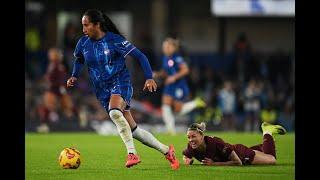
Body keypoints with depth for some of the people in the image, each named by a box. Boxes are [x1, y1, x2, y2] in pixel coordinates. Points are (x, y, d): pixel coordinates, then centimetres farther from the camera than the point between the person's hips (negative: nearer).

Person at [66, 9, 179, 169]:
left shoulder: (114, 40, -13)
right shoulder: (83, 43, 2)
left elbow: (140, 56, -9)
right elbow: (79, 60, 24)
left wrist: (149, 78, -18)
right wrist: (74, 76, 7)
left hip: (120, 82, -5)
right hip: (102, 89, 5)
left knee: (114, 112, -37)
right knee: (132, 130, 3)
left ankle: (132, 153, -31)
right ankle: (166, 150, 17)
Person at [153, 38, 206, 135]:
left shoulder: (177, 58, -15)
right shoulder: (165, 58, 9)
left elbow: (185, 69, -20)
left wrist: (174, 77, -24)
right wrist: (157, 74, 3)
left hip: (179, 86, -7)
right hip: (169, 86, 7)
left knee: (178, 110, 2)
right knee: (165, 107, -9)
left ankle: (196, 103, 25)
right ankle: (171, 129, -4)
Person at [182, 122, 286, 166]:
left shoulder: (215, 143, -43)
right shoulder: (191, 148, -29)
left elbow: (238, 162, -36)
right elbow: (185, 156, -3)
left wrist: (214, 164, -42)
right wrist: (188, 161, -26)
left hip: (240, 153, -5)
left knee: (272, 160, 15)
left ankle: (268, 132, 31)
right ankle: (262, 147, 54)